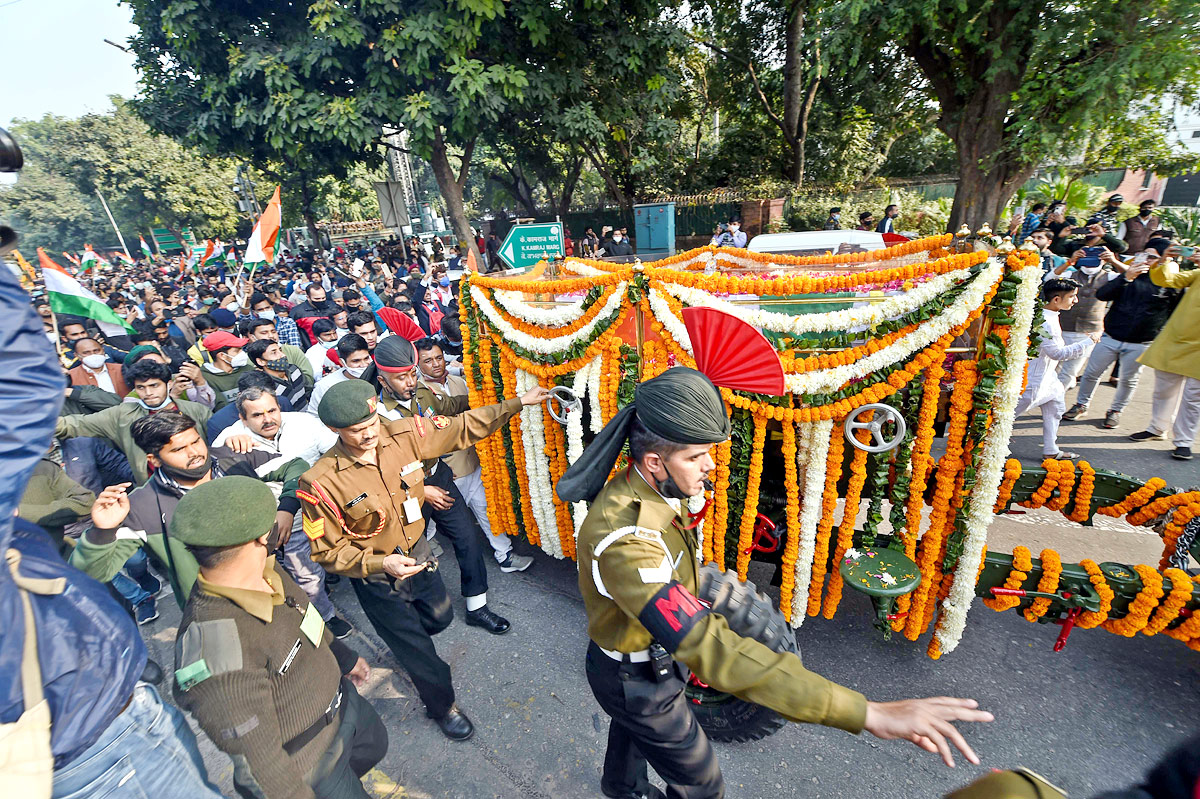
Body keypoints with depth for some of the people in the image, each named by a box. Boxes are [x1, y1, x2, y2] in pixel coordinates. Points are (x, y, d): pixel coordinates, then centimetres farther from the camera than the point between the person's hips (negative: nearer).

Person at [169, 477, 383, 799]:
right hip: (310, 765, -7)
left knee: (375, 745, 31)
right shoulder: (216, 652, -40)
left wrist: (344, 656, 18)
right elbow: (255, 758, -29)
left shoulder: (264, 572, -15)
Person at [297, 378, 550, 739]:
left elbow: (462, 428, -10)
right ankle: (442, 706, 44)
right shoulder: (321, 483, -28)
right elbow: (328, 551, -18)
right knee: (417, 649, 13)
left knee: (440, 617, 27)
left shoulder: (403, 435, -18)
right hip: (375, 576, -4)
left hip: (418, 552, 5)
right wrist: (381, 564, -32)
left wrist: (519, 402, -13)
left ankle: (402, 642, 62)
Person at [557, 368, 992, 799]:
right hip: (638, 682, -8)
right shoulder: (625, 541, -45)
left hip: (649, 654, 8)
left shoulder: (639, 487, -15)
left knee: (633, 727, 37)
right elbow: (710, 647, -50)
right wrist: (866, 712, -50)